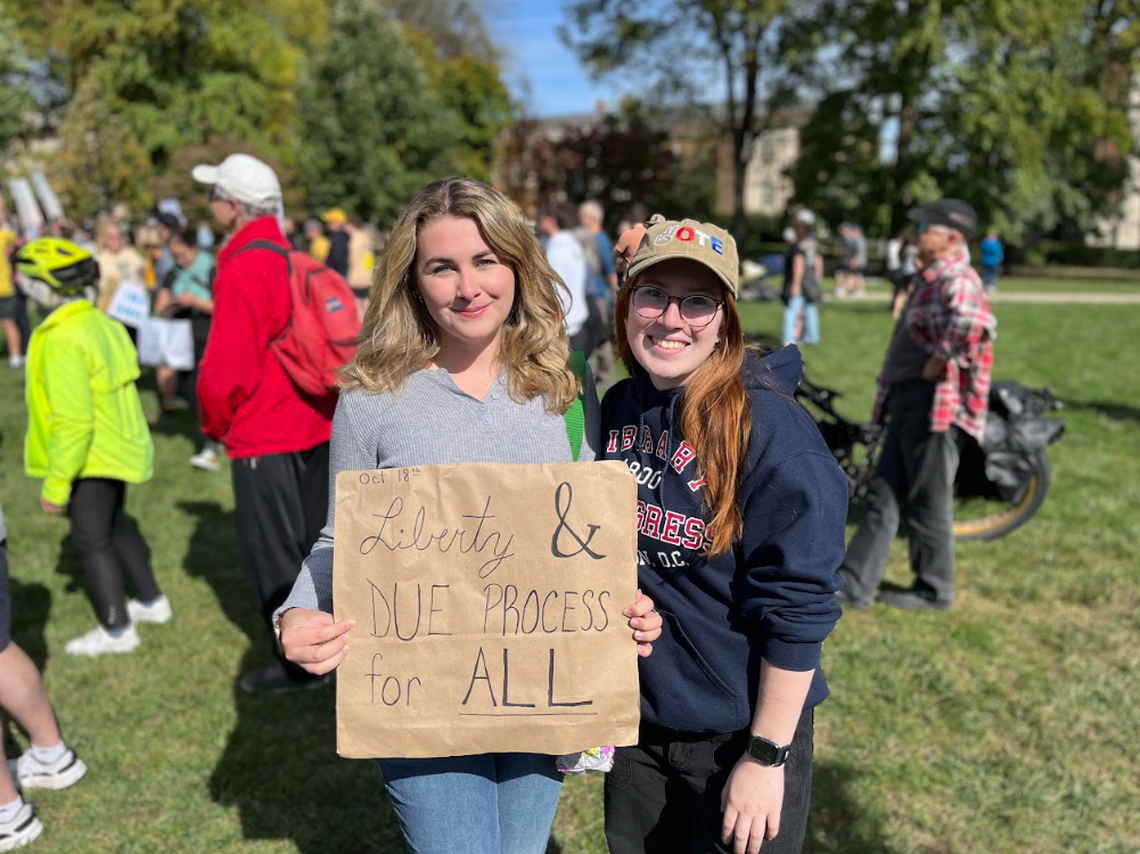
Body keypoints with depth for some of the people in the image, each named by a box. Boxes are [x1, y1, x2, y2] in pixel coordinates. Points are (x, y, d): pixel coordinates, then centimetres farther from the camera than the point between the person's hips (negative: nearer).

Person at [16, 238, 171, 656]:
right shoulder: (102, 323, 3)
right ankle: (151, 601, 37)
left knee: (92, 541, 5)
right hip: (118, 448, 9)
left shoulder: (62, 339, -24)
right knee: (116, 527, 23)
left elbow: (72, 421, -26)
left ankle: (117, 629, 17)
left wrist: (56, 483, -19)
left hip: (91, 460, -9)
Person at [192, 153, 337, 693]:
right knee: (313, 542, 19)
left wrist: (216, 424, -2)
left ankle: (299, 662, 16)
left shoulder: (241, 269, -18)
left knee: (271, 553, 5)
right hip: (316, 425, 8)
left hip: (263, 436, -8)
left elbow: (227, 368, -19)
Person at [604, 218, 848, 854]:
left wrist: (766, 756, -16)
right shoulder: (619, 407, -1)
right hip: (635, 715, 6)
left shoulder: (771, 429, -21)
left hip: (740, 730, -6)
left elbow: (796, 609, -19)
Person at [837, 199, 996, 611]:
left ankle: (934, 589, 18)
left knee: (928, 501, 2)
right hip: (908, 400, 10)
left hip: (934, 405, -10)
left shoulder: (957, 280, -16)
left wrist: (936, 364, -25)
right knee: (883, 495, 10)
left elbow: (972, 321, -38)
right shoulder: (930, 278, 16)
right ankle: (854, 584, 16)